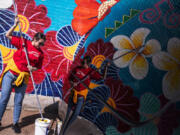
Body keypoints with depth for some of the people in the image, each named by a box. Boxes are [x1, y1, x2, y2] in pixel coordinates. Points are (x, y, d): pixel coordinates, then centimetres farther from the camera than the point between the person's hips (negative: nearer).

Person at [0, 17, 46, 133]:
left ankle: (15, 123, 19)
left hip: (23, 77, 1)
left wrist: (33, 68, -12)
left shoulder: (40, 53, 3)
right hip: (10, 73, -1)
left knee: (18, 102, 6)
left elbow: (38, 67, 9)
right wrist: (15, 25, -11)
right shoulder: (23, 42, -1)